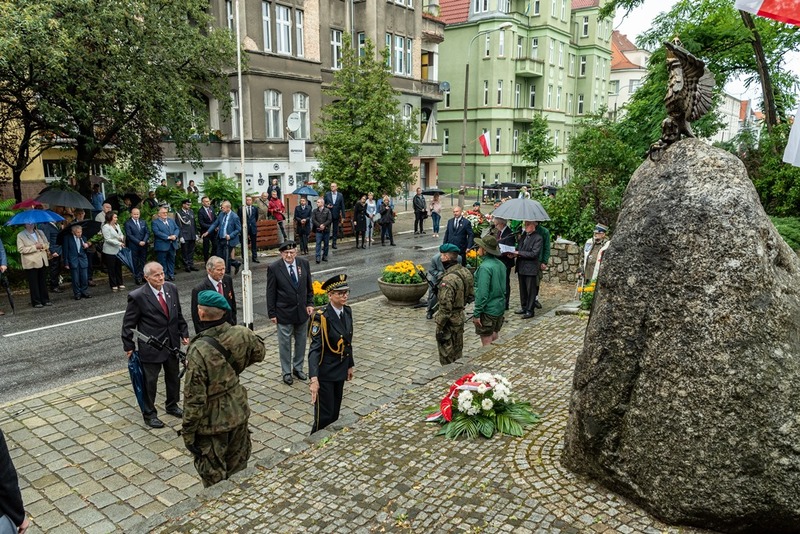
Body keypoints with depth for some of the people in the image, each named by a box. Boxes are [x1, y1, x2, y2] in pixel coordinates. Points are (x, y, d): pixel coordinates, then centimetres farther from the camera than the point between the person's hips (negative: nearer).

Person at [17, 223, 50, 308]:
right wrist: (35, 247, -16)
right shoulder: (20, 235, -2)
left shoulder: (40, 232, 15)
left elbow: (47, 243, 18)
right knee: (34, 284, -1)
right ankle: (36, 302, 5)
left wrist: (43, 246, -5)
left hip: (43, 261, 5)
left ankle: (45, 300, 15)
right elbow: (21, 249, -10)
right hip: (31, 263, -5)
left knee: (43, 282, 9)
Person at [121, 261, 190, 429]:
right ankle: (149, 414, 27)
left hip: (172, 343, 5)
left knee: (174, 377, 20)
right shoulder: (137, 296, -18)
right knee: (150, 381, 8)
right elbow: (128, 324, -9)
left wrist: (184, 333, 7)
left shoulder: (172, 288, -2)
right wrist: (129, 346, -6)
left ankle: (172, 405, 42)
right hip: (151, 346, -5)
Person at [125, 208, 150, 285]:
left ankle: (143, 276, 16)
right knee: (136, 263, 3)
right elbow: (129, 235, -11)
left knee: (143, 261, 9)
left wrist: (144, 241, -10)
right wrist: (138, 242, -17)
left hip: (143, 245, 4)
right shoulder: (128, 223, -4)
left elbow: (147, 232, 6)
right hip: (134, 246, -4)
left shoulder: (143, 222, 11)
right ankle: (137, 278, 8)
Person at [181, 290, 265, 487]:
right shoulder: (242, 335, -14)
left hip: (212, 422, -5)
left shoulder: (199, 350, -29)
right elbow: (259, 353, 9)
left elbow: (194, 398, -23)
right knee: (238, 470, 26)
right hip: (238, 412, 5)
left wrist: (188, 433, -11)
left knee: (214, 478, 16)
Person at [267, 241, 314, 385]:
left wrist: (310, 303, 1)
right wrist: (272, 313, -8)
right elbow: (271, 293, -8)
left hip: (302, 311, 4)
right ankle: (286, 372, 24)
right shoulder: (274, 268, -13)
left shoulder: (304, 264, -3)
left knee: (301, 341, 15)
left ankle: (298, 368, 33)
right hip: (284, 312, -3)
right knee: (285, 343, 8)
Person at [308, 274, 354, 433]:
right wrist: (314, 379, -35)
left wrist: (349, 365, 17)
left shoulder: (347, 311, 1)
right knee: (324, 416, 1)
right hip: (325, 372, -6)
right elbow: (315, 349, -27)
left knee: (335, 413, 17)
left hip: (340, 369, 7)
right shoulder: (321, 317, -21)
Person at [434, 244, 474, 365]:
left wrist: (439, 329, -19)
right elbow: (470, 295, 11)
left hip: (449, 322, -9)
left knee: (447, 358, 7)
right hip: (460, 318, 9)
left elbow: (445, 309, -26)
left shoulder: (448, 280, -28)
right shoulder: (465, 272, -1)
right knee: (457, 353, 23)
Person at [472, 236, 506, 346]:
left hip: (488, 310, -8)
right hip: (500, 308, 8)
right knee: (495, 341, 19)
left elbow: (482, 293, -23)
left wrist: (476, 313, -18)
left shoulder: (485, 267, -21)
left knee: (487, 344, 3)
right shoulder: (501, 264, 5)